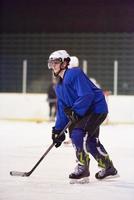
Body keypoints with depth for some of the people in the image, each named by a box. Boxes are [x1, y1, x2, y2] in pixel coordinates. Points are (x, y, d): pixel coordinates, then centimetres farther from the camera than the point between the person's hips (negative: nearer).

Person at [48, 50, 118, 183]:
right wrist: (58, 129, 8)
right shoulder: (59, 87, 12)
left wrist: (75, 111, -31)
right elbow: (62, 110, 15)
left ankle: (83, 169, -13)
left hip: (97, 108, -10)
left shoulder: (75, 74, -18)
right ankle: (109, 168, 32)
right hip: (83, 113, 10)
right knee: (90, 140, 17)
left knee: (78, 134, -22)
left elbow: (87, 95, -27)